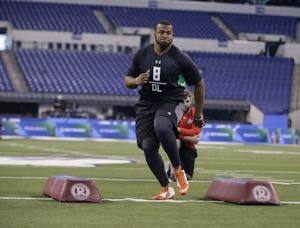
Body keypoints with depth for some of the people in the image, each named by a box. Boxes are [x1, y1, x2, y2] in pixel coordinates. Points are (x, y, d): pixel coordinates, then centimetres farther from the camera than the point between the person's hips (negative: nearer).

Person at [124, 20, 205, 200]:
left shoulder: (180, 58, -5)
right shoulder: (142, 55, 4)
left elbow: (199, 84, 5)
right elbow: (127, 80, 13)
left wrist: (198, 114, 9)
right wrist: (136, 81, -13)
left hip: (171, 103, -4)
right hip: (146, 104, 4)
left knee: (161, 128, -36)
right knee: (148, 148, -6)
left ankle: (178, 170, -17)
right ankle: (166, 190, 10)